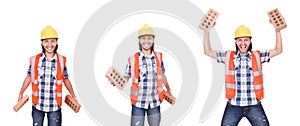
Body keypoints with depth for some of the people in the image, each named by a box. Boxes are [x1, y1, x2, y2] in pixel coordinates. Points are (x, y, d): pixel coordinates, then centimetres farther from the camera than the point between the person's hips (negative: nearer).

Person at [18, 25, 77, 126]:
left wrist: (73, 96, 9)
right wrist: (21, 93, 11)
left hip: (55, 106, 0)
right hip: (37, 105, 1)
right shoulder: (34, 60, -5)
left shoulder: (61, 61, -4)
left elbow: (66, 79, 8)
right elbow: (29, 77, 9)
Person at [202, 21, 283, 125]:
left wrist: (277, 30, -5)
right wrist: (206, 30, -3)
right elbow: (208, 51, 4)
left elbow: (278, 50, 3)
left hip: (254, 106, 0)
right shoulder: (228, 56, 5)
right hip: (233, 106, 0)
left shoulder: (258, 56, 5)